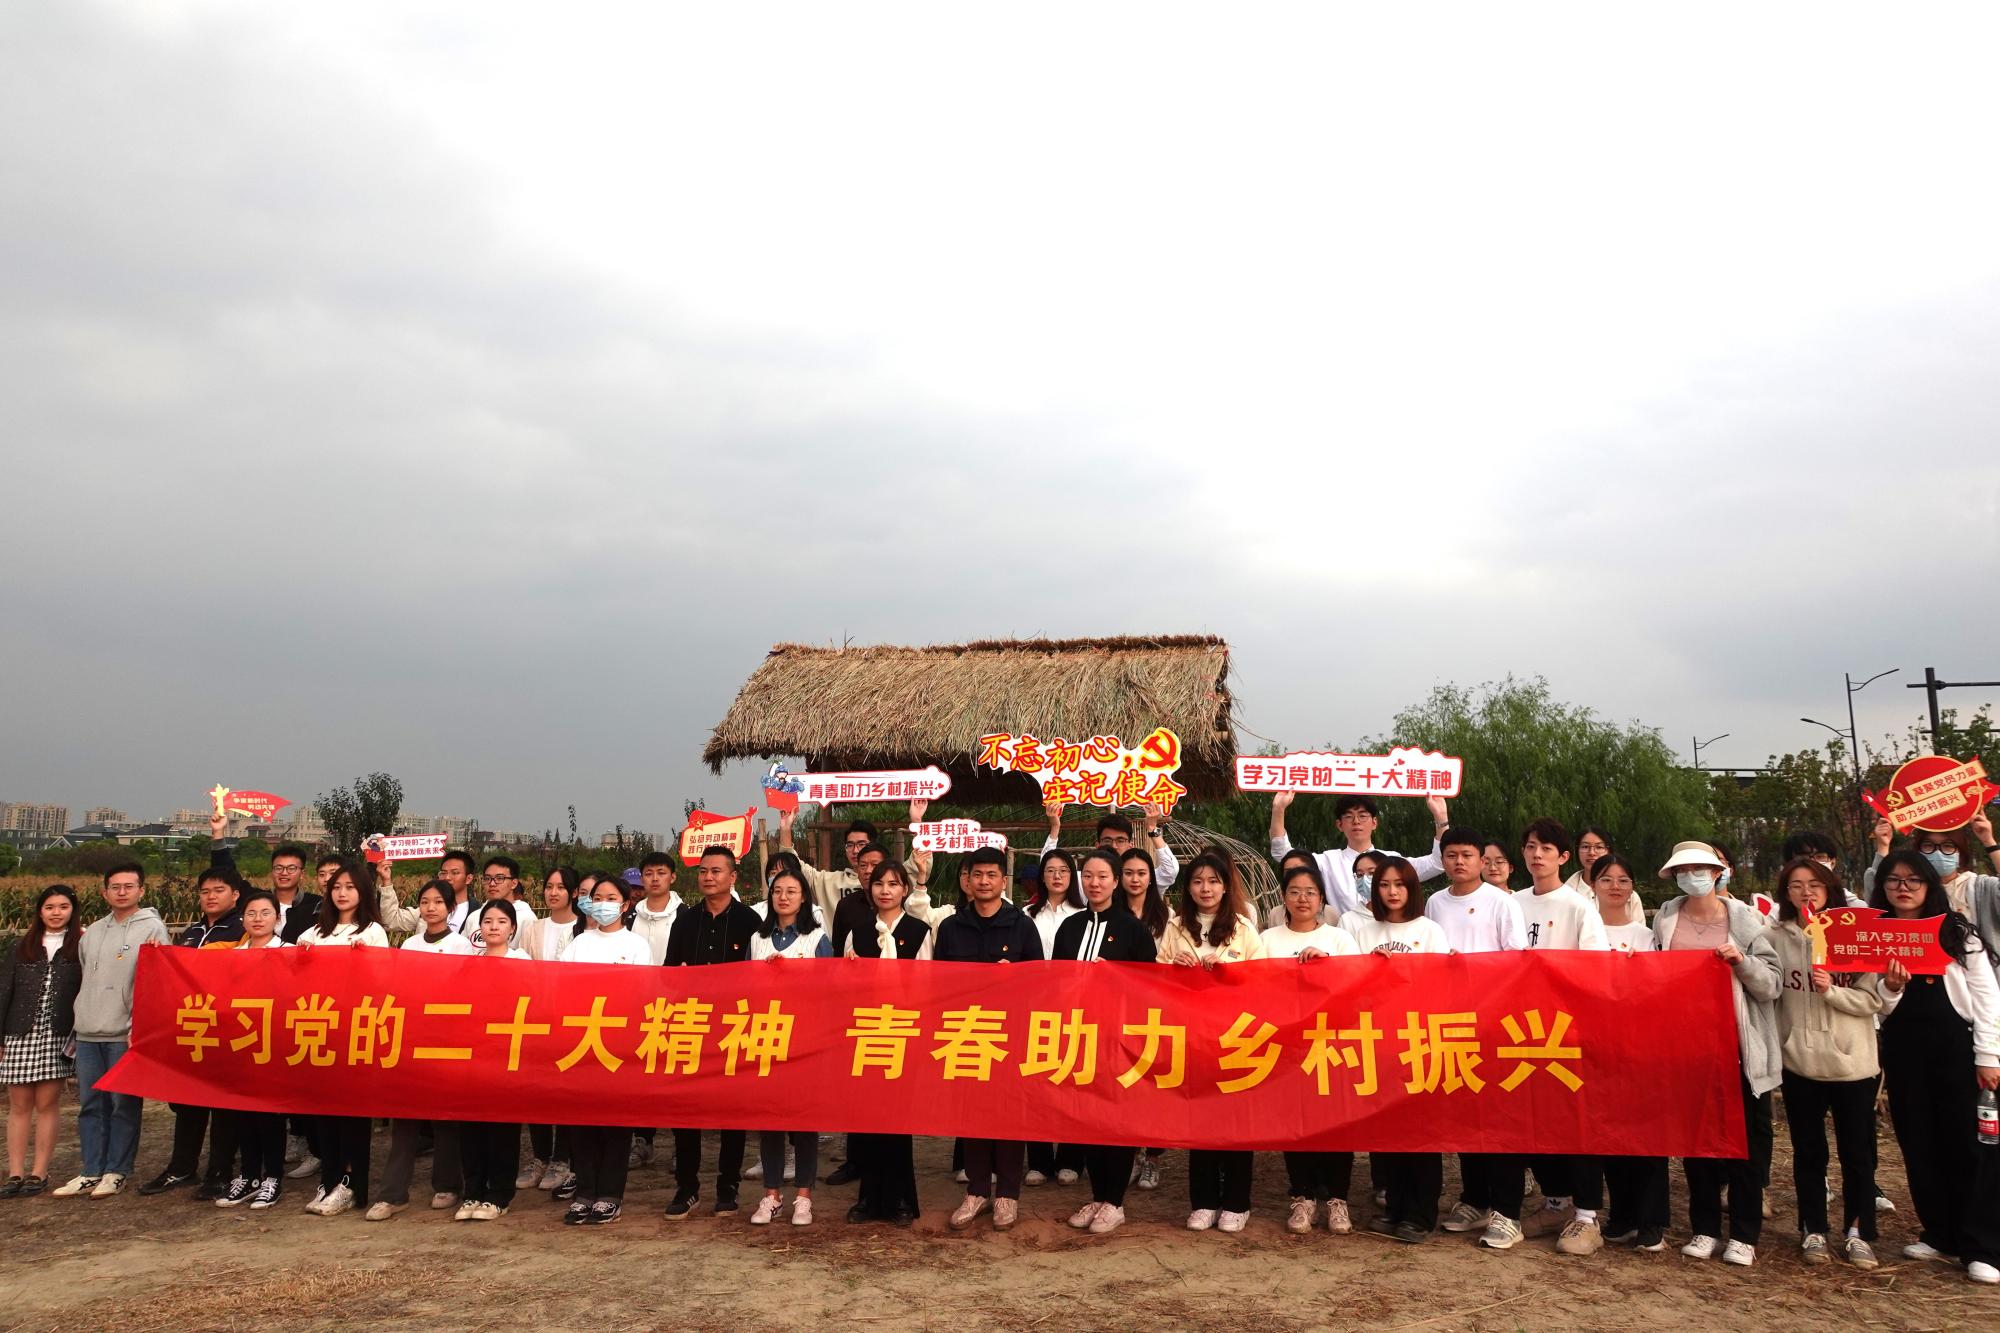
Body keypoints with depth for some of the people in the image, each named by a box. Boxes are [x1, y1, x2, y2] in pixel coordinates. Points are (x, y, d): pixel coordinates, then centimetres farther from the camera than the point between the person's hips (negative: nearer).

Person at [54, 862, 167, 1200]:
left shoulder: (152, 927, -4)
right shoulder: (92, 931, 14)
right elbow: (83, 978, 19)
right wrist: (79, 1019, 11)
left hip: (126, 1033, -5)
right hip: (87, 1033, 6)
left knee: (124, 1104, 1)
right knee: (90, 1104, 9)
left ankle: (116, 1172, 10)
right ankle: (92, 1172, 17)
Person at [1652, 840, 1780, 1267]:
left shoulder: (1745, 918, -2)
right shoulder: (1665, 920, 4)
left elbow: (1771, 984, -2)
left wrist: (1742, 961, -19)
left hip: (1739, 1047, -2)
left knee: (1745, 1142, 5)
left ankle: (1744, 1235, 16)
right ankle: (1705, 1228, 21)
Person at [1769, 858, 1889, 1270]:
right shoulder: (1776, 938, -1)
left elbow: (1873, 1000, -6)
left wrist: (1831, 991, -20)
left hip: (1852, 1062, -1)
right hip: (1799, 1062, 1)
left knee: (1858, 1153, 9)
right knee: (1808, 1152, 12)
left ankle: (1857, 1233, 24)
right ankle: (1813, 1230, 25)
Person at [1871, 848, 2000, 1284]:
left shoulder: (1957, 932, 0)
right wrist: (1890, 989, -17)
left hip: (1957, 1047, -2)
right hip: (1902, 1052, 3)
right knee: (1920, 1145, 9)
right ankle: (1940, 1234, 22)